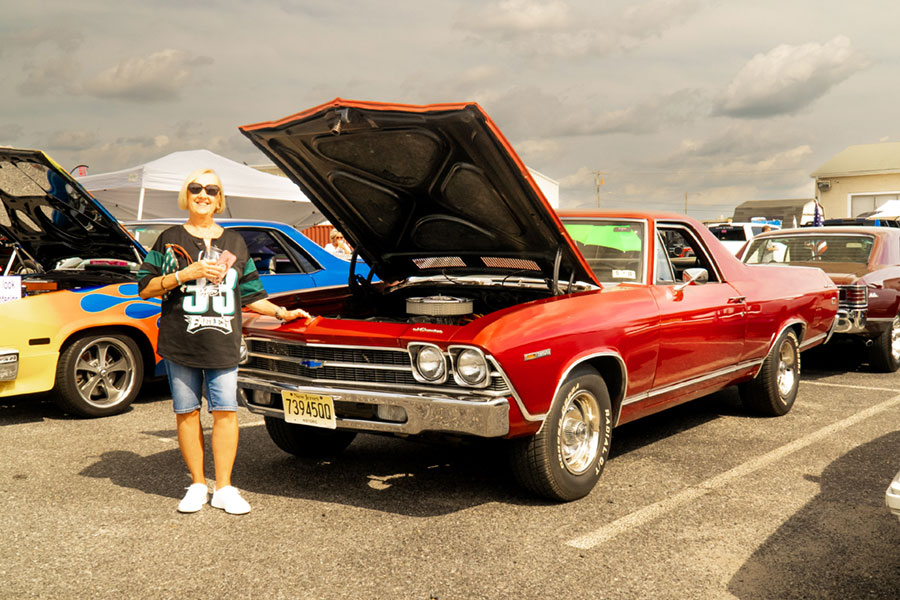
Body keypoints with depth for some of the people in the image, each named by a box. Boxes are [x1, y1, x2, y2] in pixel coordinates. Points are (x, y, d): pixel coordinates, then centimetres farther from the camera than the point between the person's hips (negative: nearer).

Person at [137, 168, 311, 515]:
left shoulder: (234, 242, 15)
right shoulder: (170, 240, 7)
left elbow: (249, 295, 19)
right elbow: (145, 288, 0)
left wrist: (282, 313, 10)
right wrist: (187, 274, -11)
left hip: (223, 343, 1)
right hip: (180, 341, -1)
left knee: (225, 411, -3)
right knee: (187, 412, 4)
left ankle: (224, 488, 6)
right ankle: (198, 485, 16)